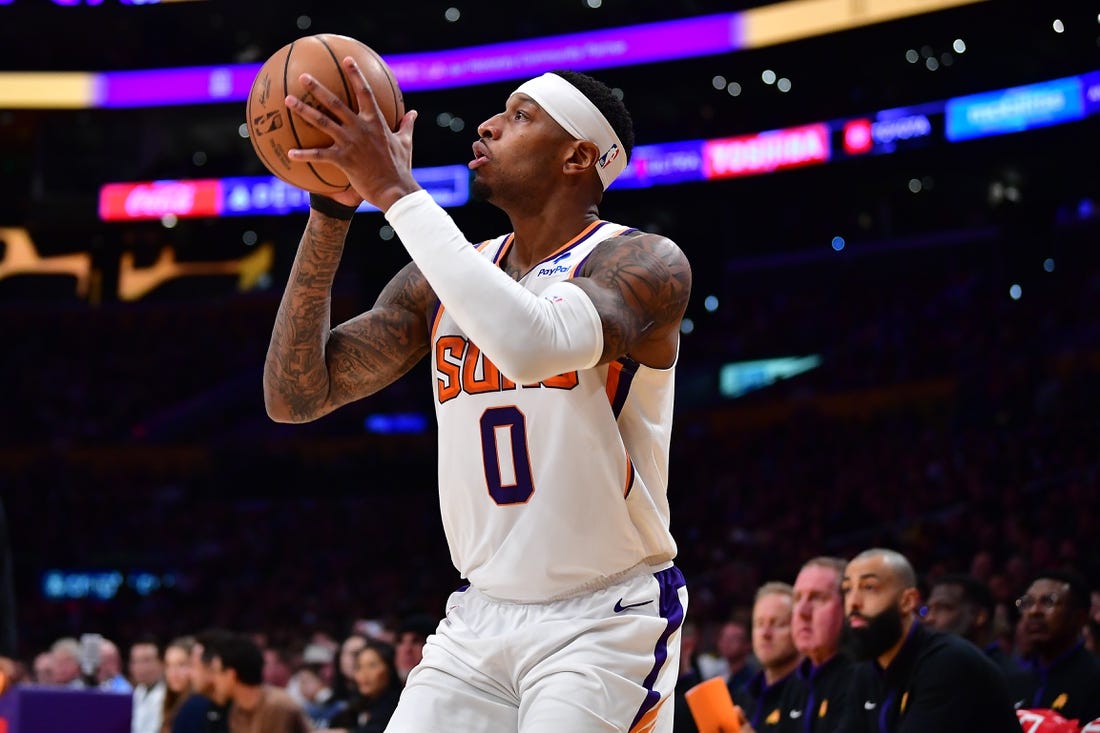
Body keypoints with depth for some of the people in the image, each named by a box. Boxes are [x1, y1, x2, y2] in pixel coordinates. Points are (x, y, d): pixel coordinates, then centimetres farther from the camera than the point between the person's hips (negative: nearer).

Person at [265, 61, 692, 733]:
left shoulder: (646, 264, -12)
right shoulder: (439, 282, 7)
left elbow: (534, 347, -33)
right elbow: (294, 396, 1)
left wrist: (396, 191, -28)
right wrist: (332, 211, -7)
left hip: (605, 625, -5)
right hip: (479, 620, 5)